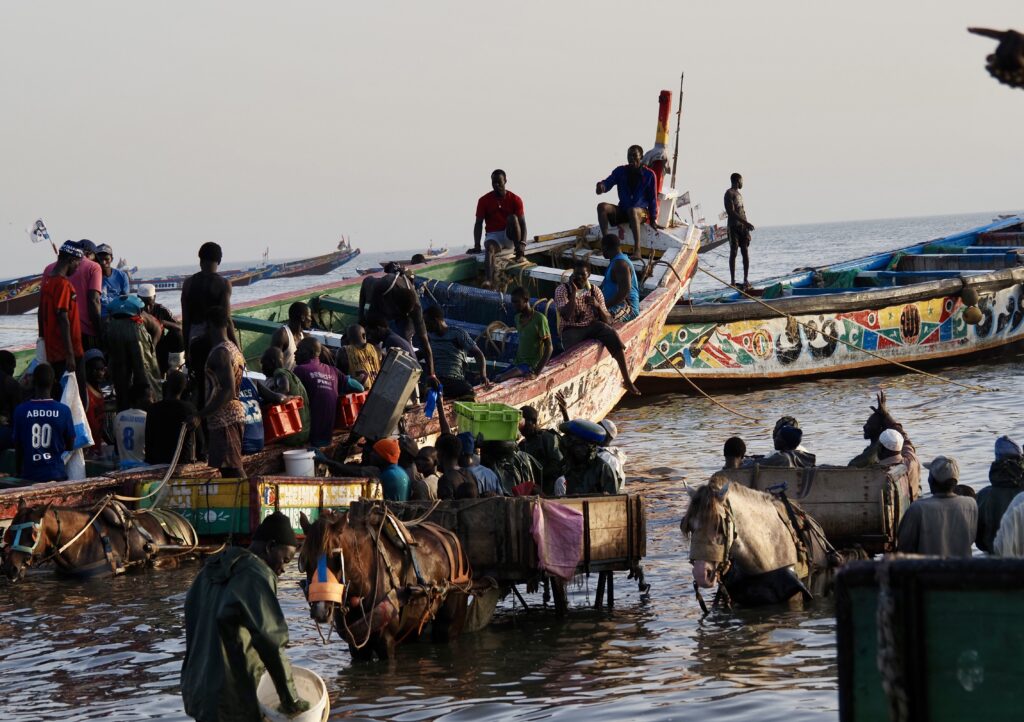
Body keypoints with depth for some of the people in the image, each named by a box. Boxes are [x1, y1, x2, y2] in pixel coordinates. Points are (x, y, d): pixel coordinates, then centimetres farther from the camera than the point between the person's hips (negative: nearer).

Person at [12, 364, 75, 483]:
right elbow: (70, 445, 4)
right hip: (56, 475, 0)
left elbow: (18, 448, 1)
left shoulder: (21, 411, -6)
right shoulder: (63, 411, -7)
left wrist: (19, 474, 14)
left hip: (29, 477, 0)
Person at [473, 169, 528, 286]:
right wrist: (477, 245, -15)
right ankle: (489, 280, -60)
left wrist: (522, 244, -24)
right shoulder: (484, 200, 1)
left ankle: (519, 253, -23)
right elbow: (478, 224, 0)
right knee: (490, 248, -37)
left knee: (513, 218, -30)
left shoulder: (515, 199, -1)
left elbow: (522, 223, -7)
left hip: (510, 237, 0)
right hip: (493, 236, 0)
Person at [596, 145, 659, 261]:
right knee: (602, 207, -24)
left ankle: (637, 251, -50)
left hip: (641, 212, -4)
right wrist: (601, 186, -32)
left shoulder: (649, 175, -2)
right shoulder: (620, 171, 5)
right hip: (622, 210, 4)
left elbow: (653, 198, 2)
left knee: (632, 210, -41)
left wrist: (653, 218, -1)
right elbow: (608, 183, -7)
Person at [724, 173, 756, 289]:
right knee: (733, 252, -5)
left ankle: (746, 279, 1)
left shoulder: (738, 194, 20)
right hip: (734, 226, -8)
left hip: (743, 227, 8)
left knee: (745, 252, 1)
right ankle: (733, 280, -2)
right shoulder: (729, 194, -8)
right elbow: (731, 212, -18)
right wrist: (745, 222, -22)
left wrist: (746, 225, 16)